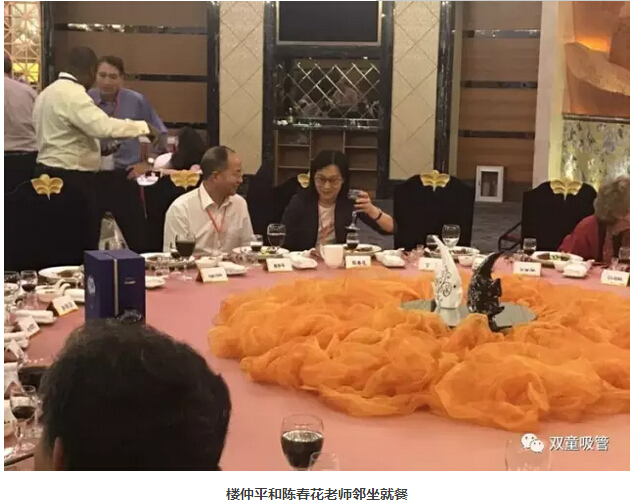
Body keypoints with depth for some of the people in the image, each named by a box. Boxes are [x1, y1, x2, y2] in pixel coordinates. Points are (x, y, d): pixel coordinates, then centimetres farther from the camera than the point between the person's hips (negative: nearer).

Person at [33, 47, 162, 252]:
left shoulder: (49, 92, 18)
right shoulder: (72, 94, -16)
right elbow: (103, 126, -29)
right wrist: (144, 127, -22)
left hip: (52, 174, 11)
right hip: (70, 179, -11)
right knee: (81, 246, -7)